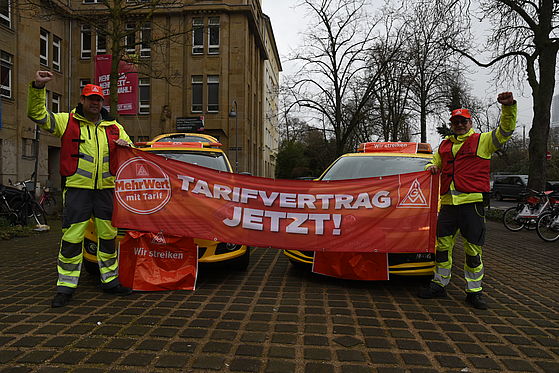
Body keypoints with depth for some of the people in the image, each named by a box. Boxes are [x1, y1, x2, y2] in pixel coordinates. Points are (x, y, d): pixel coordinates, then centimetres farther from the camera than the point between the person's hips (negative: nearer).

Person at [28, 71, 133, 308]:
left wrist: (126, 146, -3)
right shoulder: (67, 122, 6)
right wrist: (38, 87, -13)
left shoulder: (114, 128, 15)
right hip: (77, 190, -3)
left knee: (108, 237, 10)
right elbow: (37, 114, -2)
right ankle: (66, 286, 11)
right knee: (71, 239, -2)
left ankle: (110, 281, 24)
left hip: (105, 190, 3)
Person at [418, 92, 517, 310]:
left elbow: (506, 130, -5)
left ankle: (474, 292, 15)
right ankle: (439, 285, 22)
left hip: (472, 202, -4)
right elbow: (434, 163, 31)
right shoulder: (444, 145, 20)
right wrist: (431, 167, 7)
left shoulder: (483, 141, 7)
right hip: (448, 203, 4)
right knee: (442, 245, 8)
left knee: (473, 249, 1)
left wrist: (508, 107, -20)